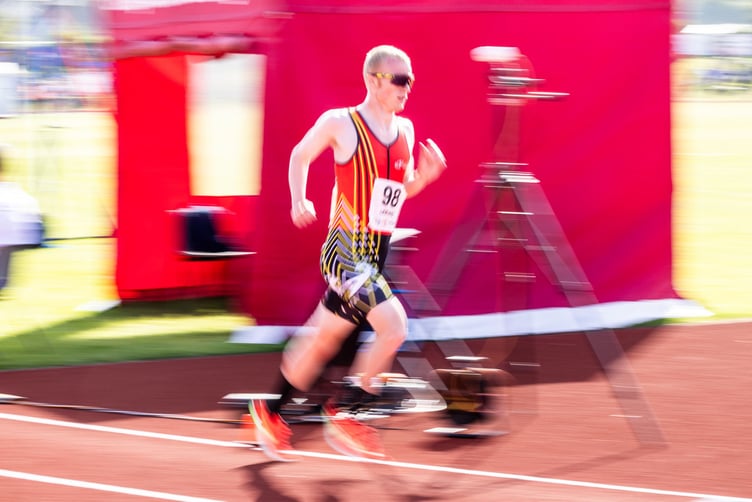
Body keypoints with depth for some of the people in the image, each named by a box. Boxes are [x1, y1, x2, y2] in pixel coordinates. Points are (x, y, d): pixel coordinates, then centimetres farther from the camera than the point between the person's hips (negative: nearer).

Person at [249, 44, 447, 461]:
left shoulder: (405, 129, 10)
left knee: (323, 340, 17)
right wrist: (299, 201, -5)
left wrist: (424, 175, 1)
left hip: (377, 255, 7)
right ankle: (344, 417, -8)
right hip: (345, 251, -7)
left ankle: (270, 412, 36)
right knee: (394, 327, -22)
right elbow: (300, 156, 8)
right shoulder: (340, 123, -8)